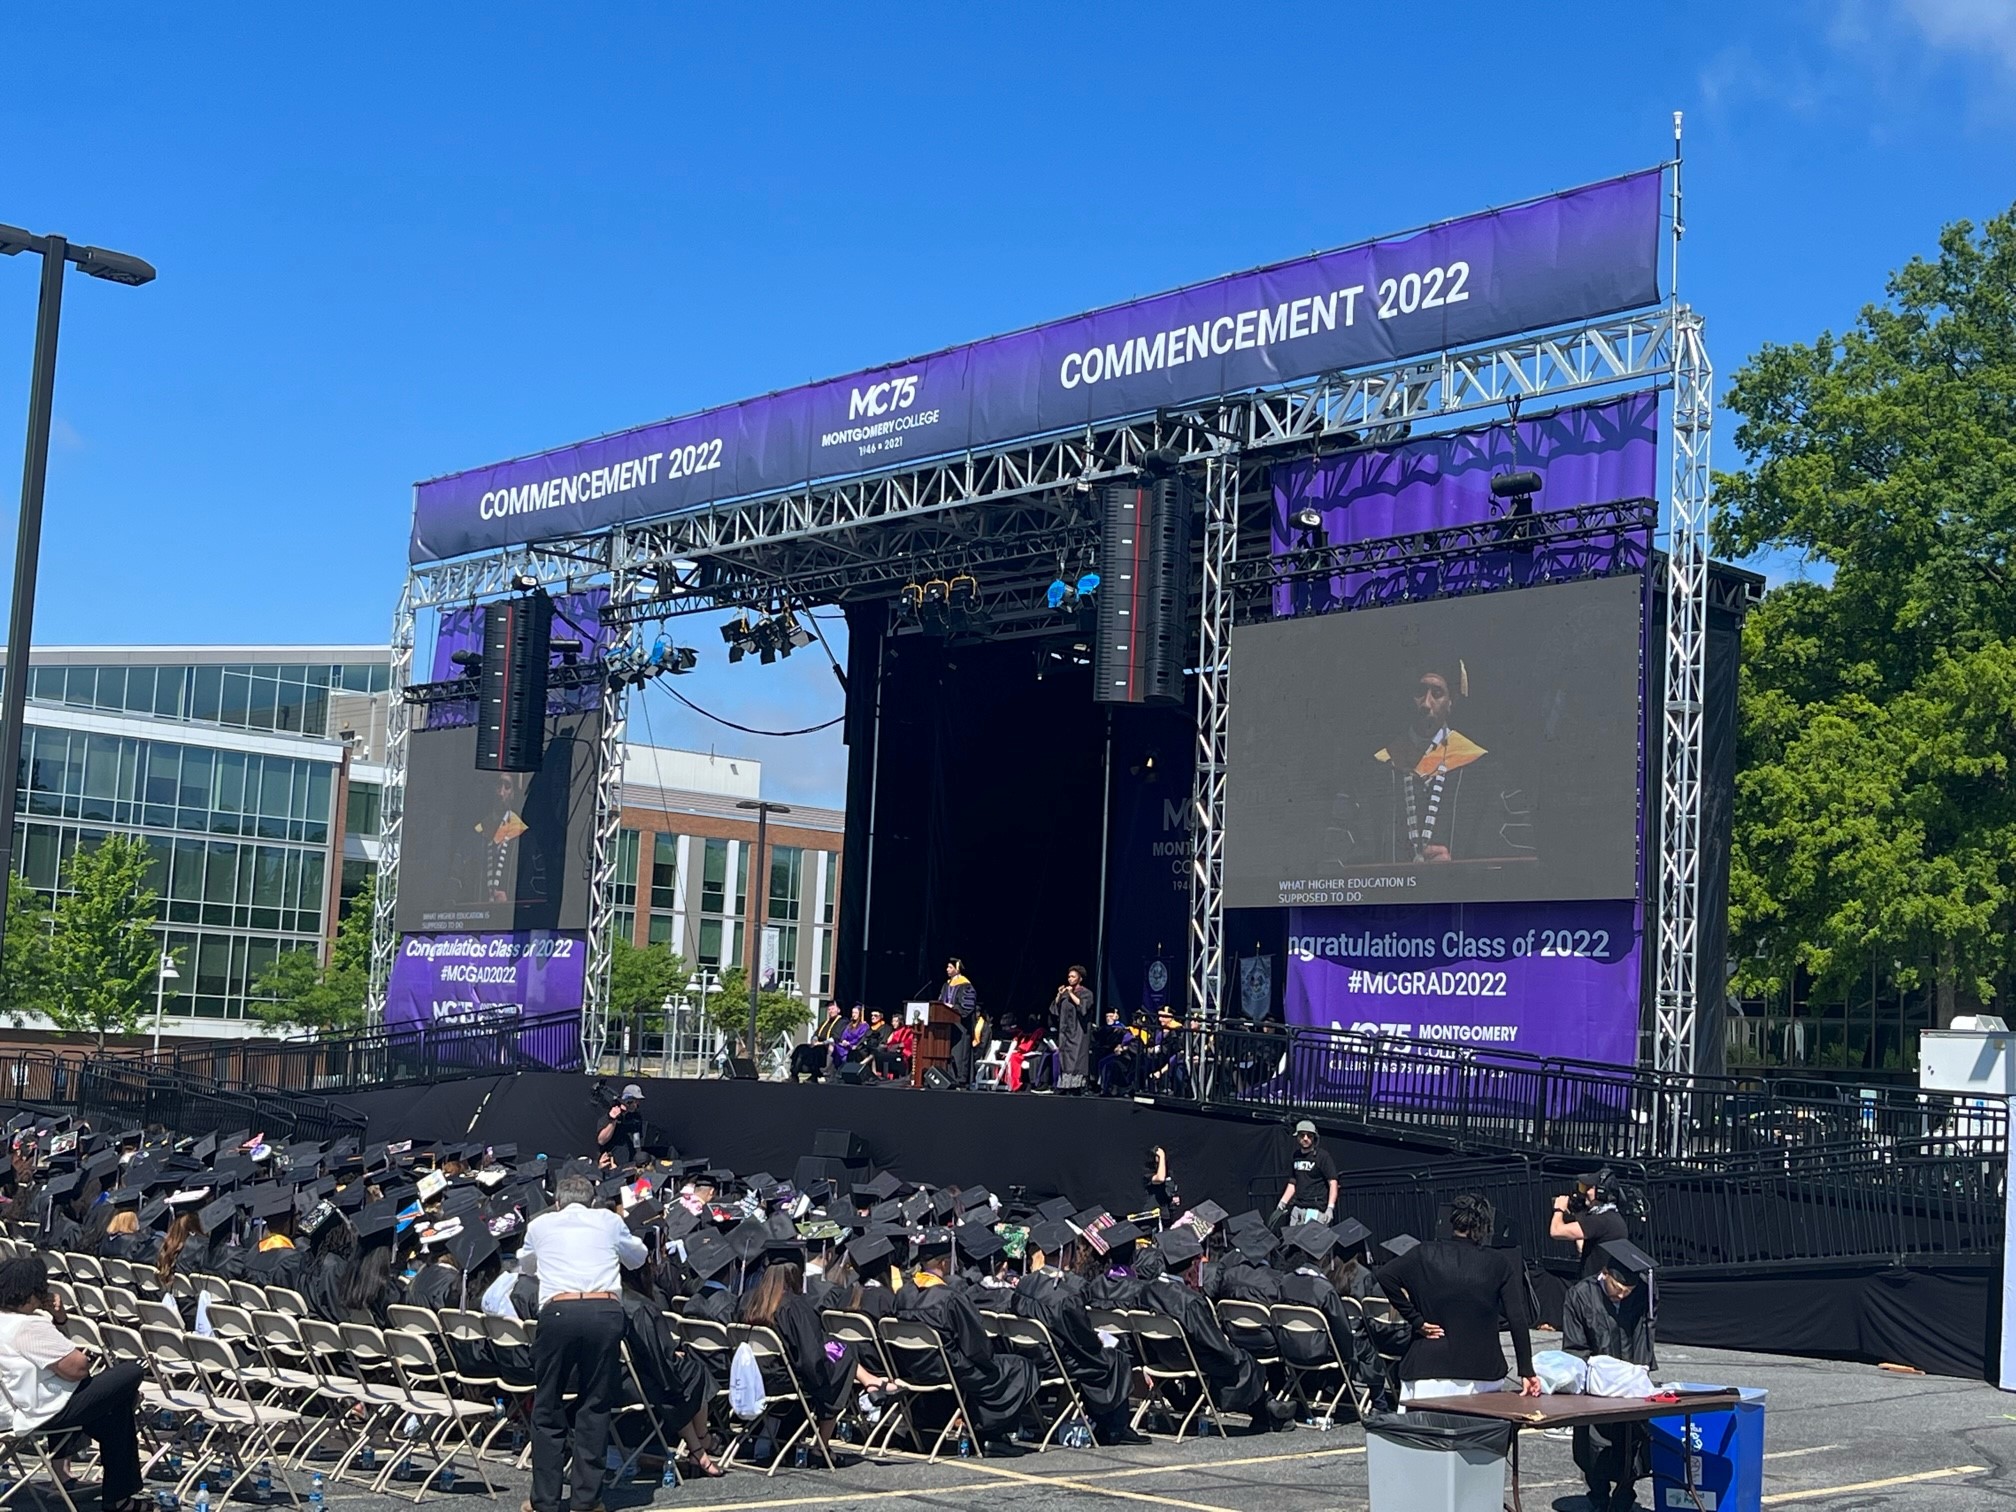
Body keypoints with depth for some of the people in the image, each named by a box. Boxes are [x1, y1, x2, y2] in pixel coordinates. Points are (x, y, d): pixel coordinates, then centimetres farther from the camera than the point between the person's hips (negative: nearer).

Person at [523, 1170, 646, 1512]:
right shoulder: (608, 1221, 19)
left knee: (547, 1407, 10)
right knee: (595, 1406, 10)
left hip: (558, 1311, 0)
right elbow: (638, 1257, 37)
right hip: (606, 1310, 1)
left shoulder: (540, 1225, 20)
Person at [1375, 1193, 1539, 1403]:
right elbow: (1517, 1318, -1)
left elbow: (1386, 1275, -8)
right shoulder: (1500, 1263, 4)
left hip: (1428, 1374, 0)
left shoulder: (1425, 1254, 5)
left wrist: (1415, 1319, -2)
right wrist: (1526, 1371, -1)